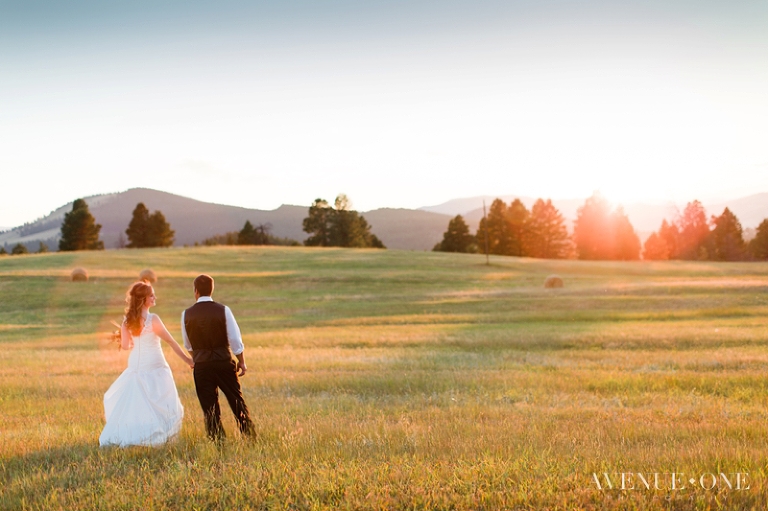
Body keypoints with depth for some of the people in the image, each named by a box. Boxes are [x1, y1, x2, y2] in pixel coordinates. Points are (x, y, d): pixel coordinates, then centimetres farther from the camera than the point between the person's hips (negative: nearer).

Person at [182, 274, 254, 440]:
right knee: (237, 401, 11)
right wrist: (242, 361, 6)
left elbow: (188, 345, 11)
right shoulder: (223, 310, -7)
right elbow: (235, 339, -6)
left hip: (201, 364, 0)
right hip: (224, 361, 0)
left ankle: (217, 441, 7)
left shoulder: (187, 314, -2)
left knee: (209, 407, 7)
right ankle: (249, 436, 13)